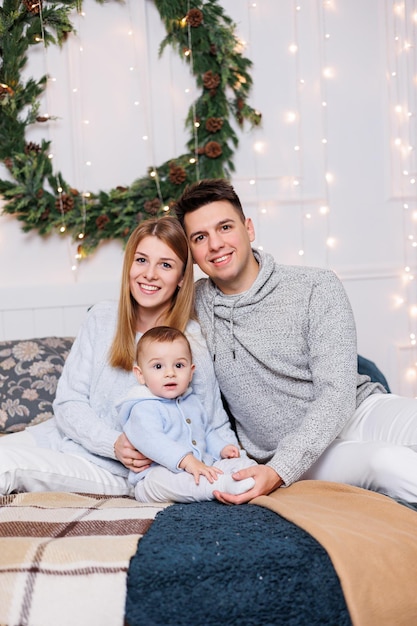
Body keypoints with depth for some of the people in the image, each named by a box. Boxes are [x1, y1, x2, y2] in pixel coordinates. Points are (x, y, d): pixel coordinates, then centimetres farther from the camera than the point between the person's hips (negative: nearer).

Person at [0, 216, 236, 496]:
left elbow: (215, 430, -2)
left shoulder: (194, 343, -11)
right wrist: (114, 443, -16)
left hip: (119, 473, -4)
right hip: (61, 437, 4)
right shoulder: (102, 317, 1)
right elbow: (68, 403, 0)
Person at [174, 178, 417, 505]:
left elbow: (337, 395, -12)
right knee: (391, 461, -34)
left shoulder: (318, 287, -4)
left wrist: (278, 471, -25)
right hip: (284, 462, 0)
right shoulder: (193, 306, 4)